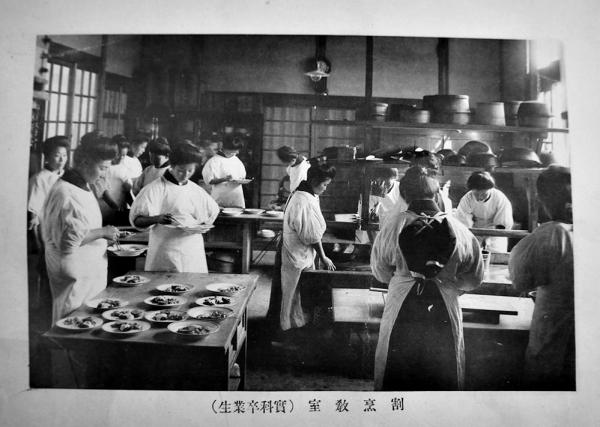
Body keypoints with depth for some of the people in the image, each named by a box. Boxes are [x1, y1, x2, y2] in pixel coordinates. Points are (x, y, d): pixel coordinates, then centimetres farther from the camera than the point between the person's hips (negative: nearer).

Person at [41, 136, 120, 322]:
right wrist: (101, 232, -17)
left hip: (90, 270, 9)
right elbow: (67, 240, -24)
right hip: (74, 277, -9)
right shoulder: (65, 193, -19)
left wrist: (104, 234, 11)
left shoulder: (83, 187, 12)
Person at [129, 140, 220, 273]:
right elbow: (136, 220, -8)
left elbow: (213, 211, 22)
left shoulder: (196, 190, 9)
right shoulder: (155, 189, -4)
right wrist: (157, 219, -27)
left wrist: (202, 227, 3)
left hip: (193, 255, 4)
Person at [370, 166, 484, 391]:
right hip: (444, 313, 1)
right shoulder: (457, 228, -8)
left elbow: (379, 271, 0)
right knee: (442, 374, 19)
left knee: (397, 374, 17)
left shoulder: (395, 223, -10)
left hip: (401, 310, 0)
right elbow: (474, 278, 1)